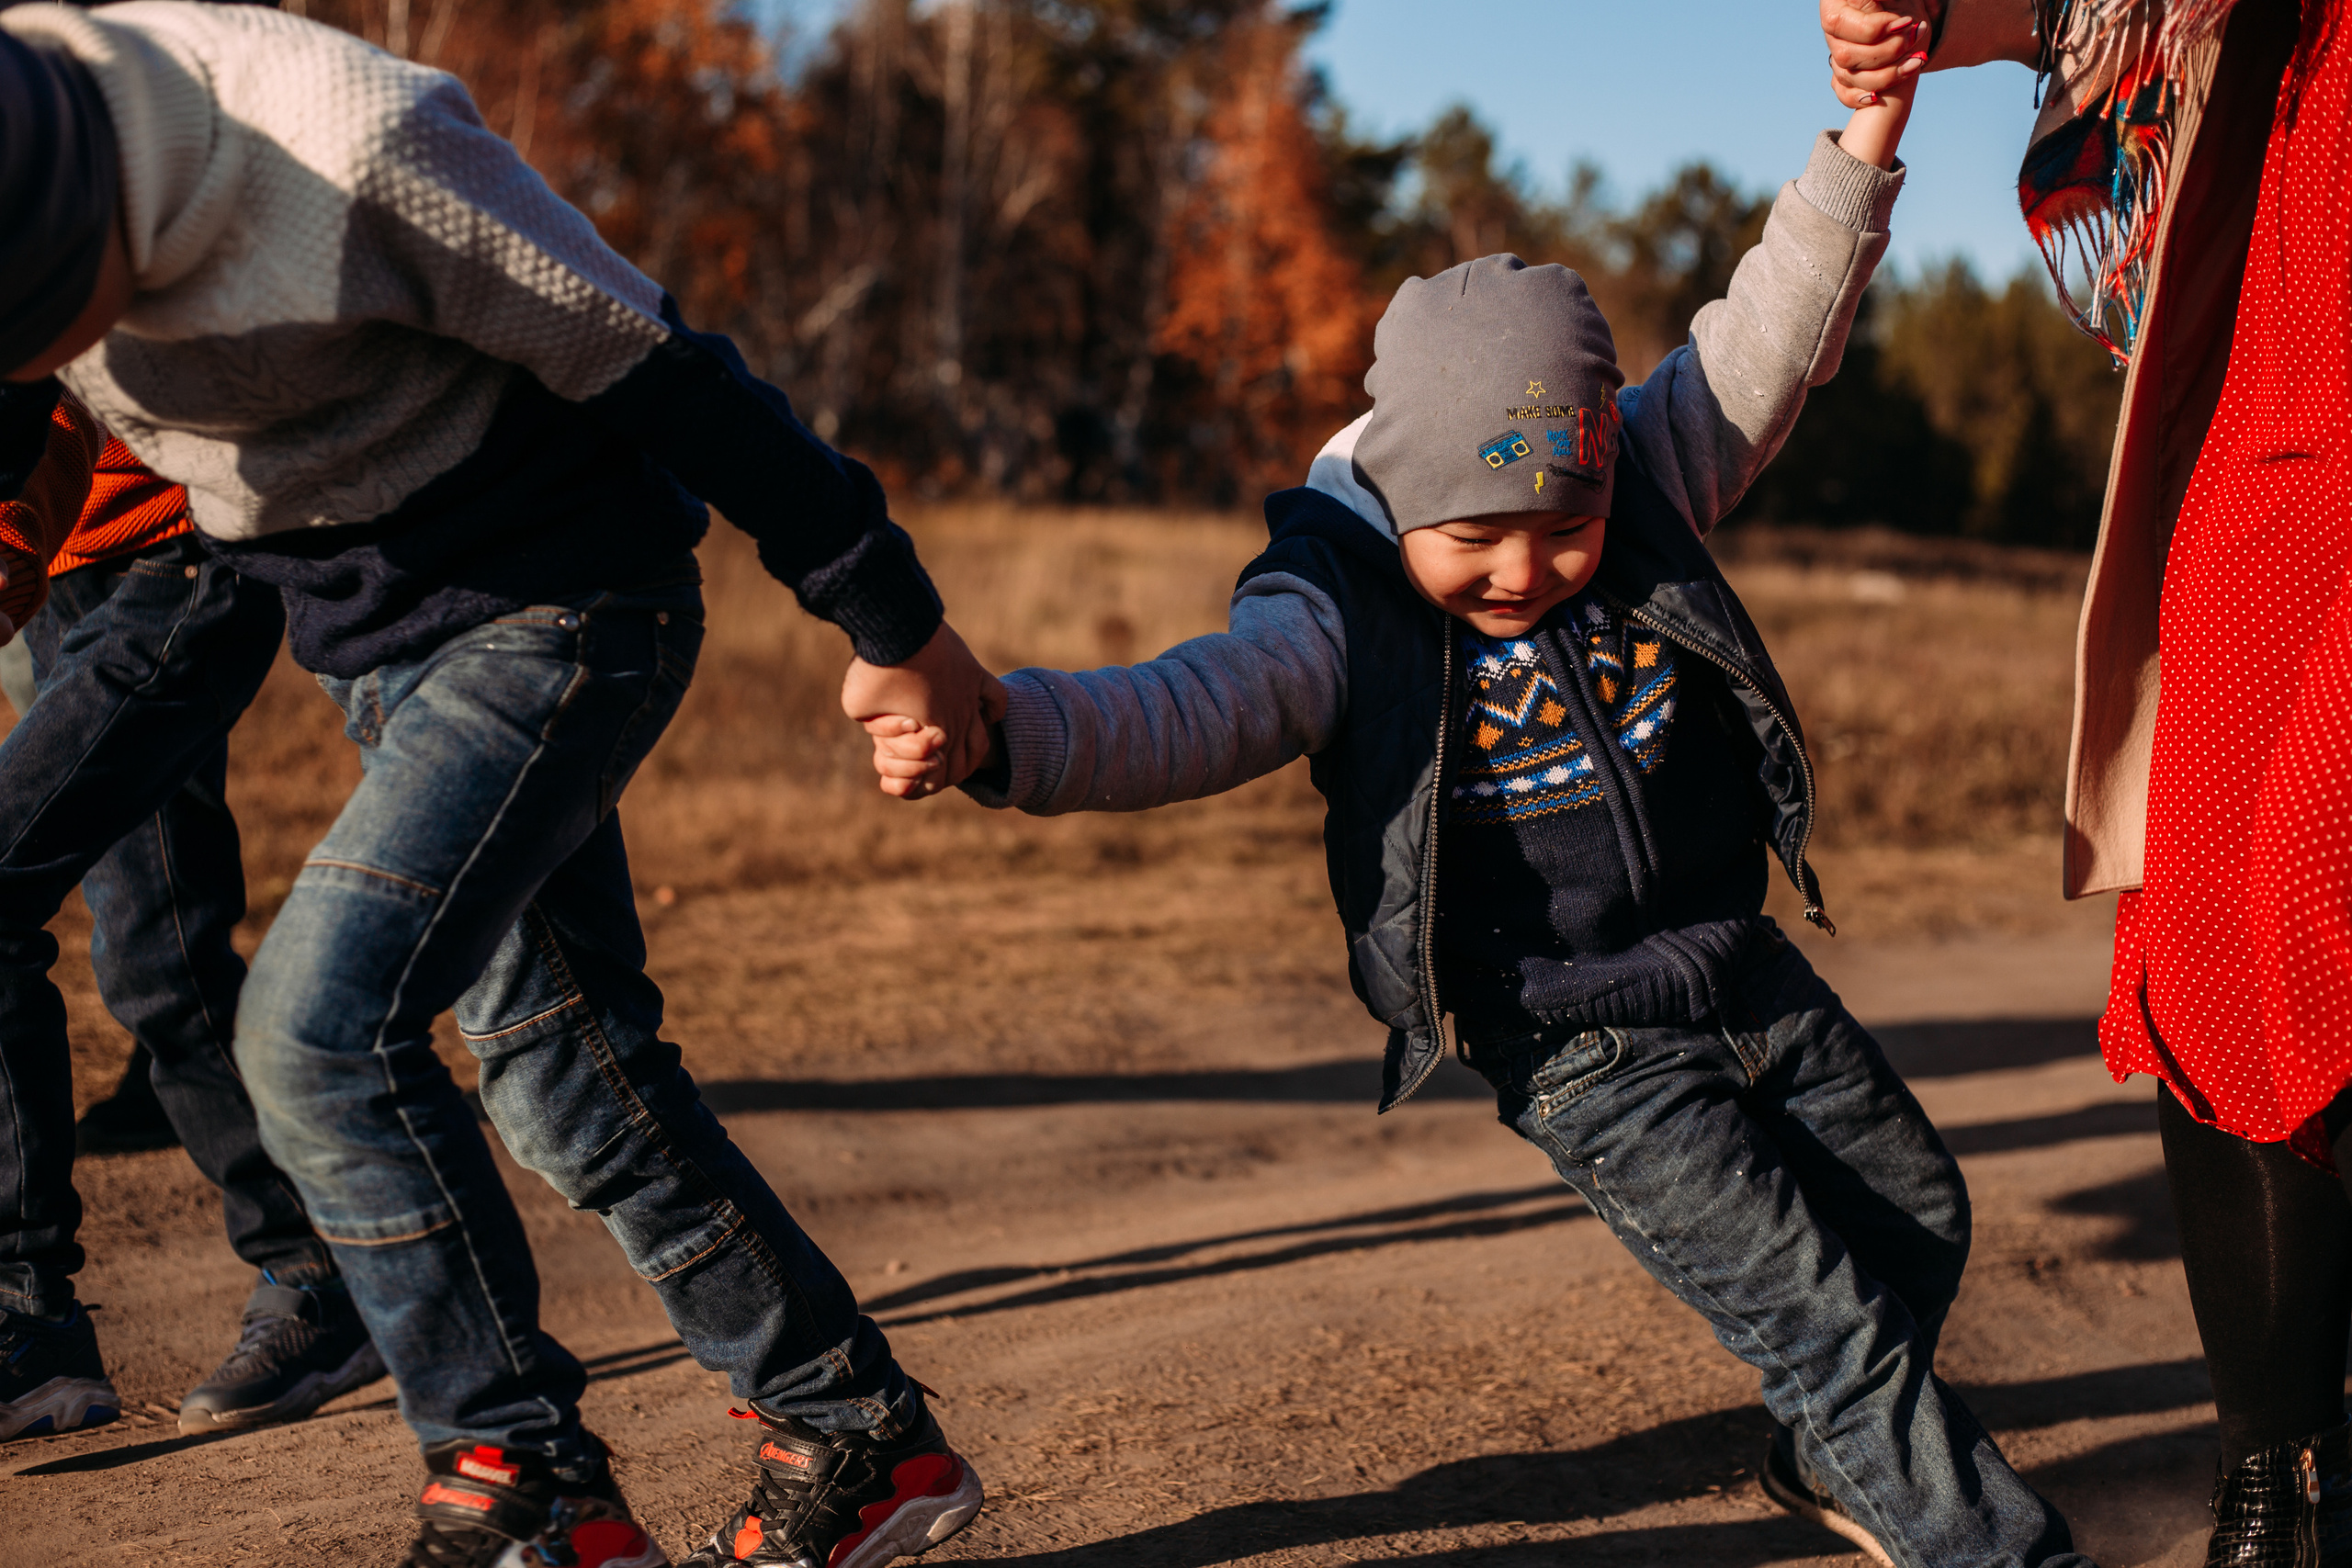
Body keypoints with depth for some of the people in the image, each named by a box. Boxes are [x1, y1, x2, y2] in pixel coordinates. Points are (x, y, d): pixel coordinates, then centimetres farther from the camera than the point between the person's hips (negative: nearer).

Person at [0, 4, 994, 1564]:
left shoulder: (358, 149, -30)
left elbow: (652, 368, -20)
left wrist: (893, 614, -12)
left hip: (560, 611, -8)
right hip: (379, 644, 8)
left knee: (325, 1017, -18)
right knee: (561, 1052, 9)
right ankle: (868, 1439, 20)